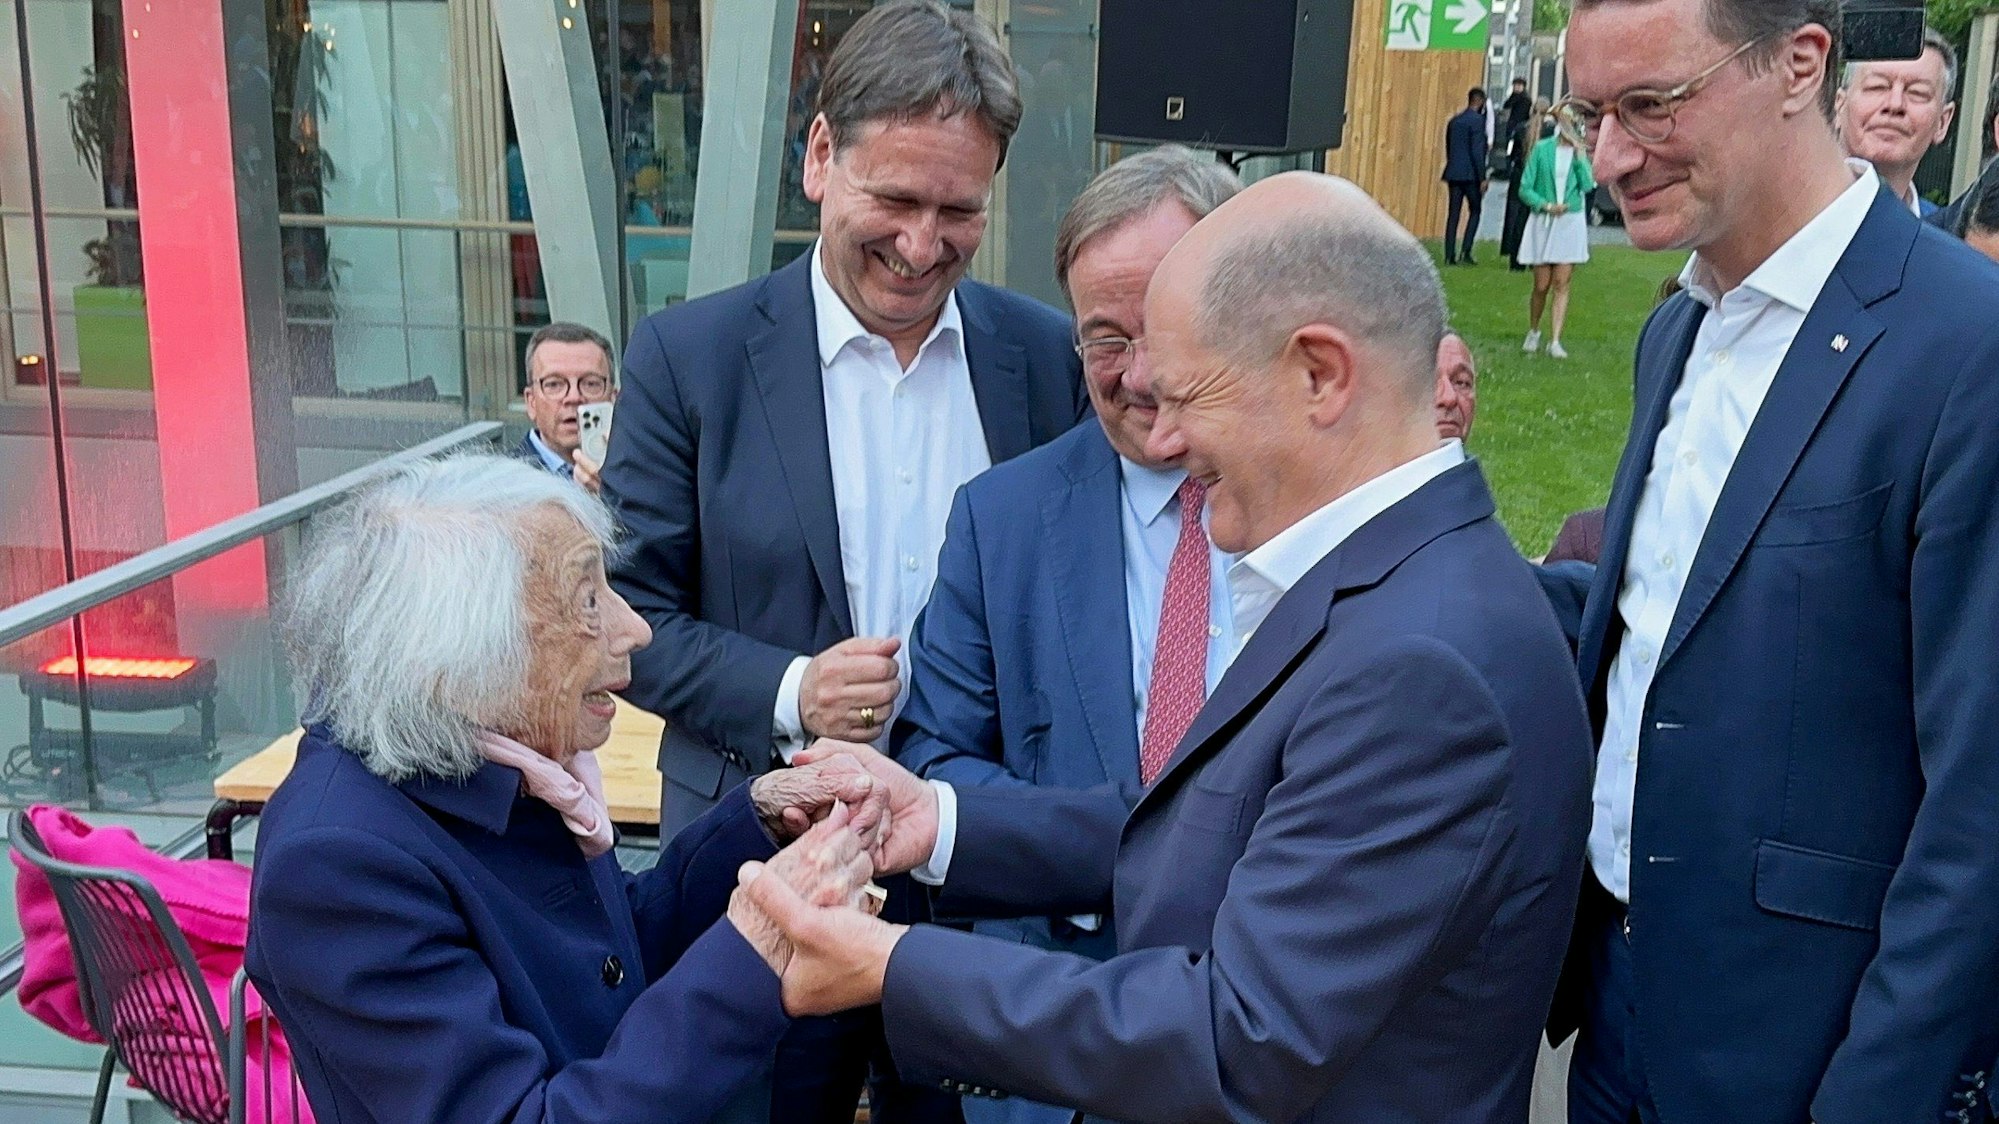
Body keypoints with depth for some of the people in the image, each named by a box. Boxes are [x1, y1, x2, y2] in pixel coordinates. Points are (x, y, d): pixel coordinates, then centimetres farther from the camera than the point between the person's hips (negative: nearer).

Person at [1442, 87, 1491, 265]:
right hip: (1470, 174, -6)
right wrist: (1482, 177, -11)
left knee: (1453, 213, 6)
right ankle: (1466, 250, -6)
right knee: (1475, 210, 6)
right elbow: (1477, 150, -13)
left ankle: (1450, 255, 3)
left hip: (1454, 173, 6)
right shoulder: (1477, 120, -8)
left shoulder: (1453, 121, 13)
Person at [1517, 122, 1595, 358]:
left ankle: (1555, 342, -2)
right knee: (1541, 286, 3)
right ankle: (1533, 333, 27)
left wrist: (1579, 156, -13)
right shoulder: (1542, 148, -2)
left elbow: (1588, 186, -11)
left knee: (1561, 285, -3)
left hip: (1571, 224, 1)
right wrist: (1546, 205, -15)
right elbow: (1525, 188, -2)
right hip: (1543, 223, -1)